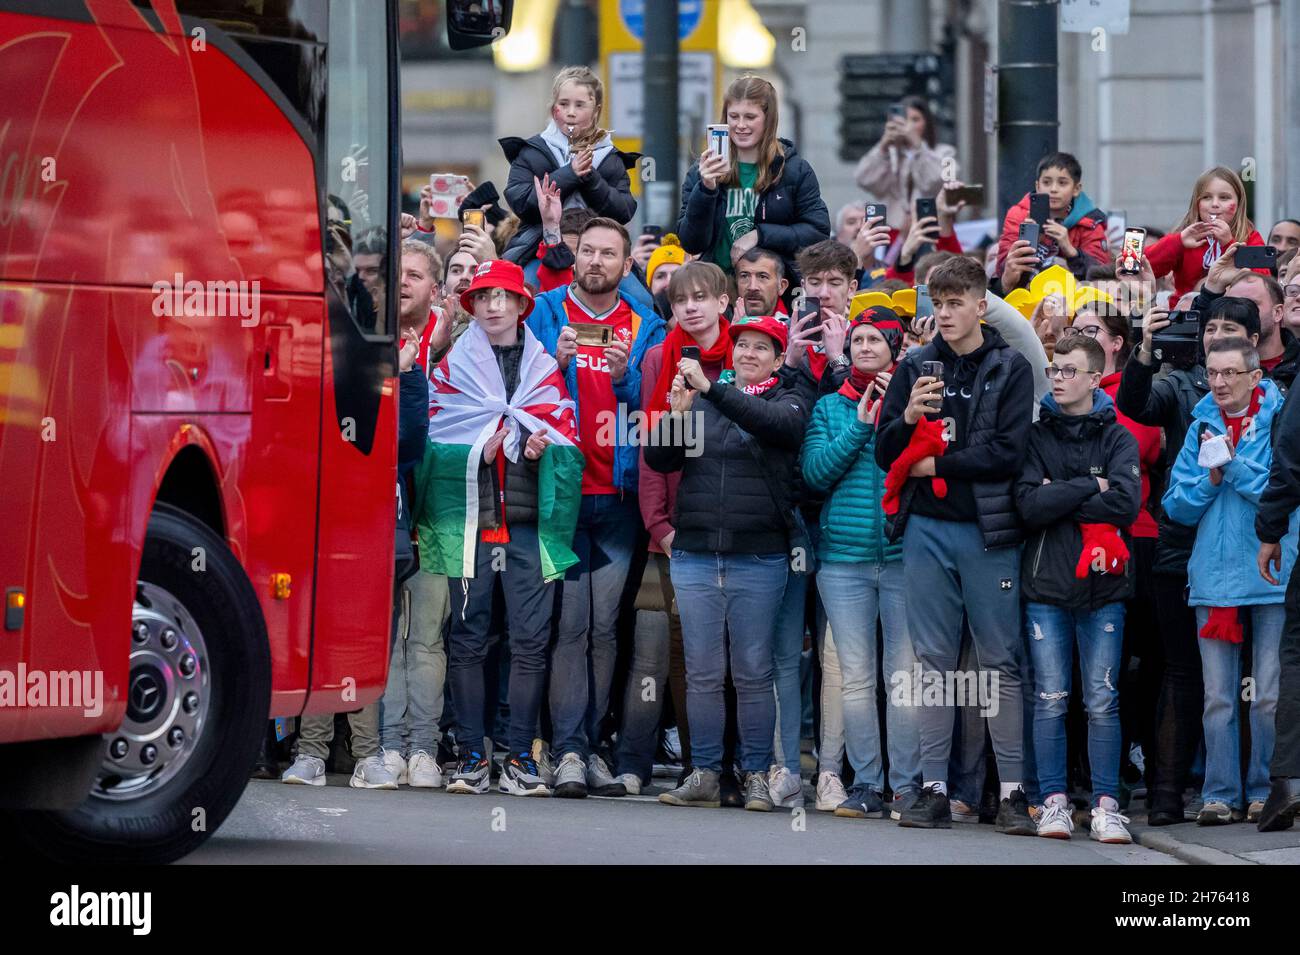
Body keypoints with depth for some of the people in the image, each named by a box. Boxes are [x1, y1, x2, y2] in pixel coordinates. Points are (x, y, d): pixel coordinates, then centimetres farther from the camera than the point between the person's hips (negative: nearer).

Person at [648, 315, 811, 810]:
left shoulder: (788, 401, 6)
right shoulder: (702, 401, 14)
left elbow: (777, 422, -18)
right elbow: (658, 459, 6)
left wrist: (711, 389, -24)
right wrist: (679, 412, -12)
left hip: (759, 559, -2)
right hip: (695, 558, 2)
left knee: (753, 674, 0)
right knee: (702, 673, 2)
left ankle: (756, 775, 5)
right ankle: (703, 774, 6)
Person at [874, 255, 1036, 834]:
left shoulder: (1010, 369, 2)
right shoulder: (915, 367, 11)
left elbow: (1008, 453, -8)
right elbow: (886, 455, 7)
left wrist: (936, 464, -7)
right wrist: (908, 419, -12)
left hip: (988, 530, -3)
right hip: (927, 530, 3)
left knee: (1001, 661, -1)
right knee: (934, 661, 5)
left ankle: (1013, 790, 1)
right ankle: (934, 788, 7)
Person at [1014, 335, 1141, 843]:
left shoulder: (1117, 438, 5)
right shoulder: (1037, 434, 5)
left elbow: (1126, 504, -11)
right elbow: (1028, 504, -9)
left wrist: (1060, 498, -9)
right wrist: (1090, 488, -9)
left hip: (1103, 588, 0)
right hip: (1046, 586, 0)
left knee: (1102, 702, 0)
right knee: (1050, 701, 0)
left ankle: (1105, 805, 3)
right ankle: (1055, 801, 6)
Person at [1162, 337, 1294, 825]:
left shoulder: (1280, 423, -1)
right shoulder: (1202, 428, 12)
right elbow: (1178, 506, 11)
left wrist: (1231, 465, -14)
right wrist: (1209, 478, -7)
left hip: (1271, 577, -4)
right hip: (1213, 577, 4)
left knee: (1269, 694, -1)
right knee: (1218, 697, 3)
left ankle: (1265, 792, 7)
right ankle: (1221, 794, 7)